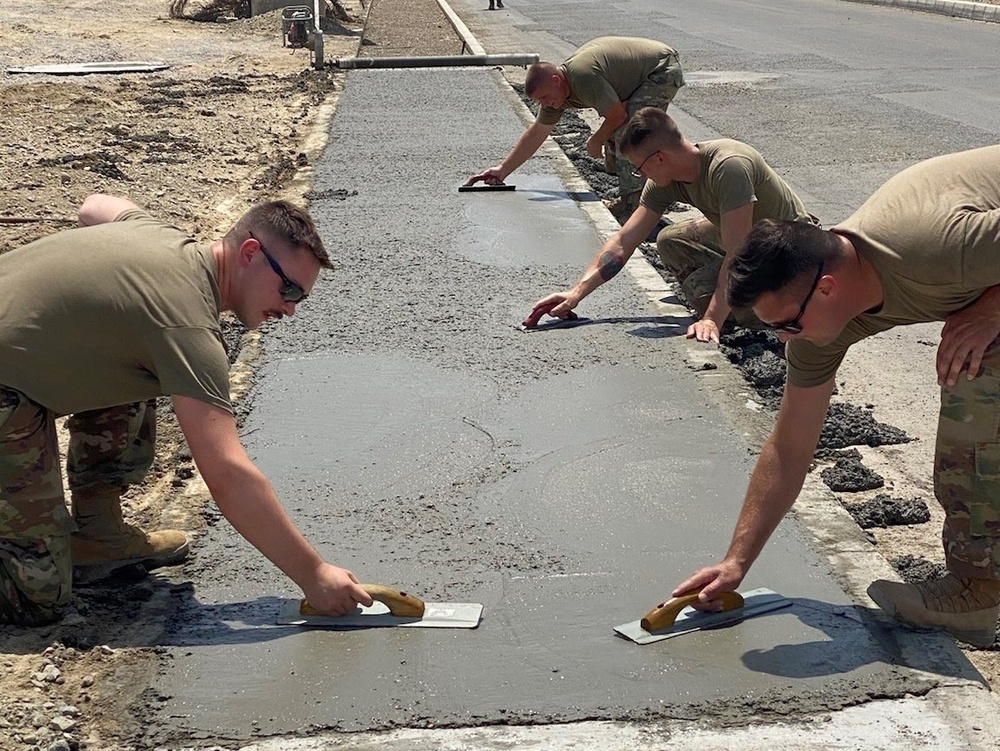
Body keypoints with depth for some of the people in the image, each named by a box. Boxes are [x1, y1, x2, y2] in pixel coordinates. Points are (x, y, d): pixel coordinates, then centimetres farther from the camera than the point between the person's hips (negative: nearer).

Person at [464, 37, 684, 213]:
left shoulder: (582, 76, -31)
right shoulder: (556, 90, 0)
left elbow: (618, 114, -25)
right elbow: (536, 133, 8)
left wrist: (595, 142, -7)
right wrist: (502, 170, 8)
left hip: (664, 70, -10)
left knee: (625, 132, -20)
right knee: (613, 133, 11)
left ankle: (633, 210, -17)